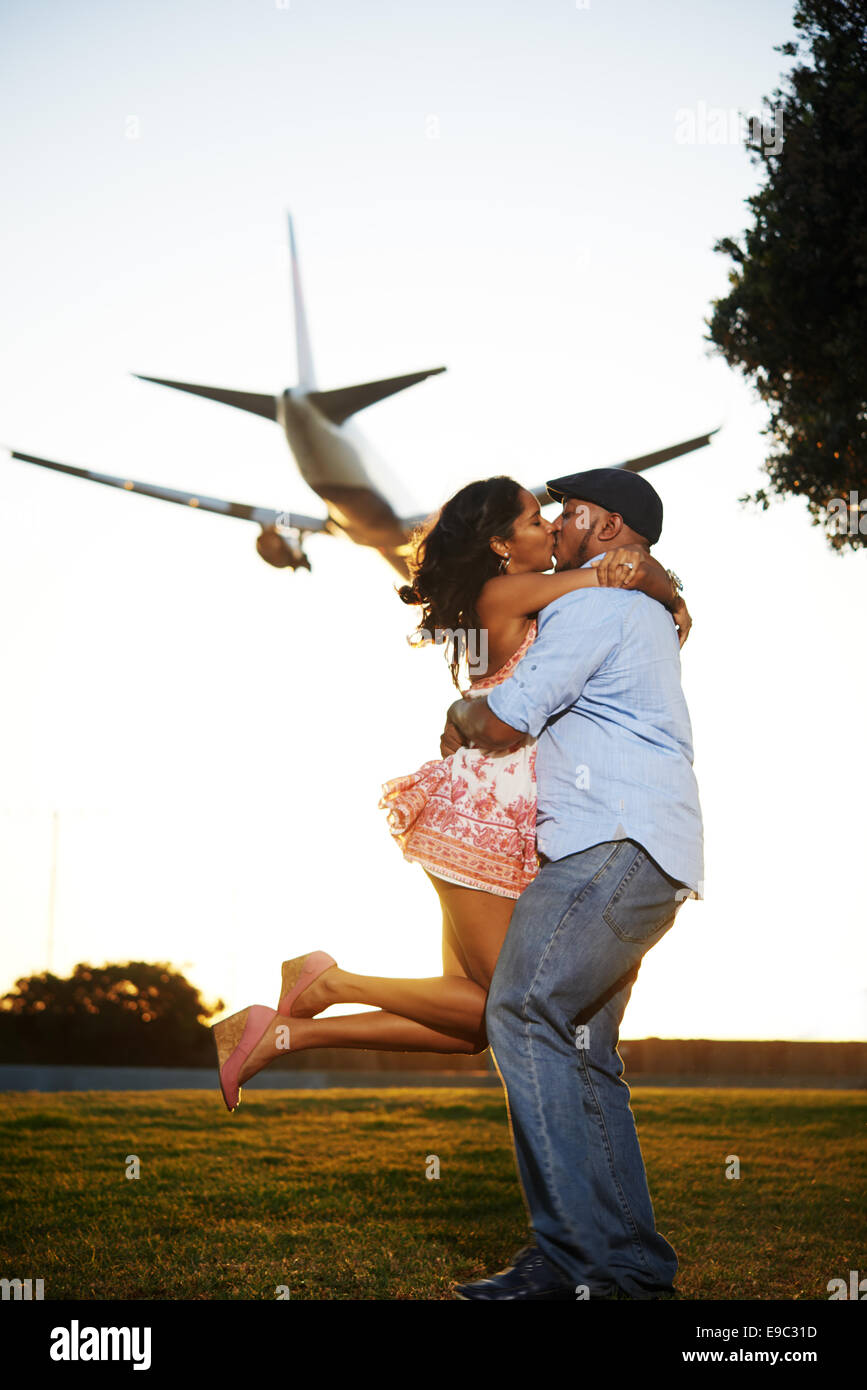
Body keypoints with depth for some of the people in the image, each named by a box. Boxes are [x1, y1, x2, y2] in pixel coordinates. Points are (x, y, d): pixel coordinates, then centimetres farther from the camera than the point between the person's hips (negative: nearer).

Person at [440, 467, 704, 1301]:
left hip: (615, 846, -10)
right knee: (581, 1046, 8)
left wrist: (460, 716, 12)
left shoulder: (593, 605, -4)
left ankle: (579, 1253, -21)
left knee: (525, 1016, -16)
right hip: (651, 860, 10)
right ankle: (633, 1262, 6)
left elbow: (505, 722, -8)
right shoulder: (648, 615, 29)